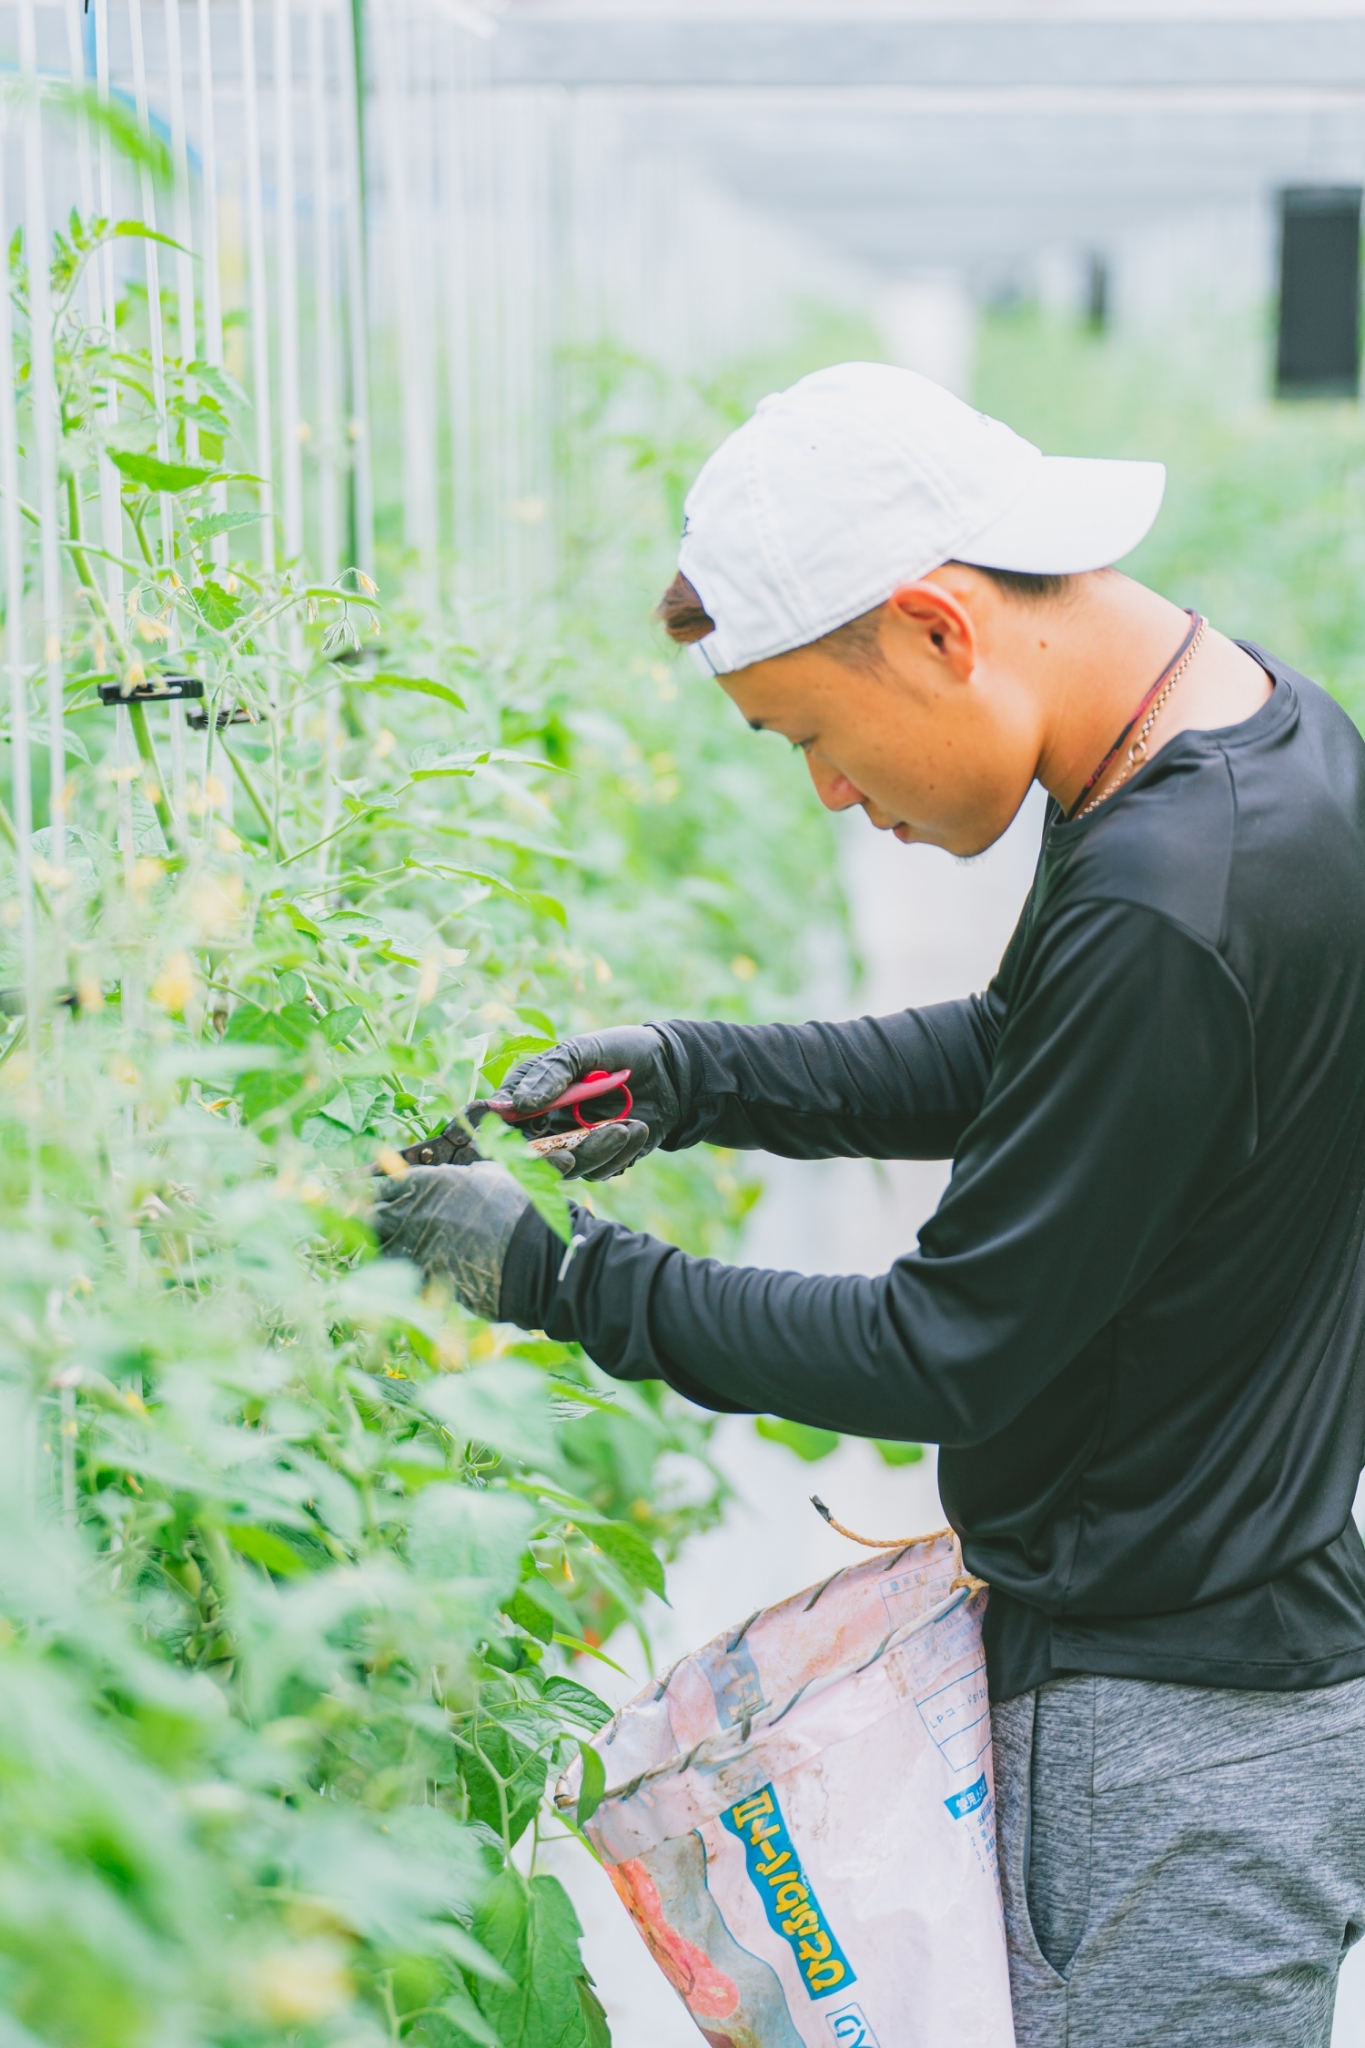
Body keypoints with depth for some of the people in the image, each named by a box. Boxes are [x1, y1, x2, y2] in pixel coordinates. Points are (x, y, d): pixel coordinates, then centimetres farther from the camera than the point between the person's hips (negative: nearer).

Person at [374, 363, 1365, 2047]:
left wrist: (556, 1279, -12)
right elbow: (1012, 1057, 17)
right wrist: (700, 1079, 5)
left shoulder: (1164, 914, -29)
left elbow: (955, 1357, -21)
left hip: (1176, 1733, -10)